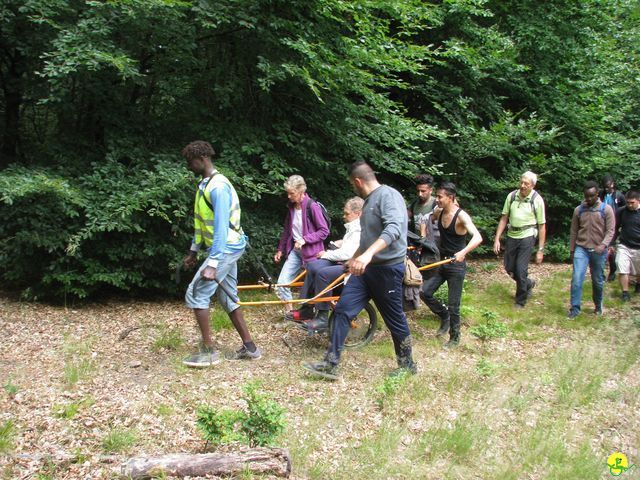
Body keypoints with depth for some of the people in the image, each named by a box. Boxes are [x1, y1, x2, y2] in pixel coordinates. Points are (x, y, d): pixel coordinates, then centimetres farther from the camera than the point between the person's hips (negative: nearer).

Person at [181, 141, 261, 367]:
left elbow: (221, 227, -26)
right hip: (228, 248, 10)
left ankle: (208, 351, -1)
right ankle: (249, 347, 19)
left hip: (226, 248, -10)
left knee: (196, 294, -8)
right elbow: (202, 223, 20)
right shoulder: (204, 184, 12)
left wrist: (212, 264, -29)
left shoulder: (218, 187, -20)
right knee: (228, 298, 13)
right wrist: (193, 251, 22)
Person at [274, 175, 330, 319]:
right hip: (295, 250, 6)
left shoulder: (312, 207, -15)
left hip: (310, 251, -6)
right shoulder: (291, 207, 6)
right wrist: (280, 249, 16)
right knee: (282, 283, -2)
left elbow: (324, 231, -15)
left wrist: (305, 239, -23)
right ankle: (289, 312, 8)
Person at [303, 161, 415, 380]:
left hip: (388, 268, -9)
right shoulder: (369, 201, 15)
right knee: (342, 310, 0)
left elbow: (394, 229, -31)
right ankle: (330, 364, 4)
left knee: (395, 319, 4)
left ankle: (407, 364, 25)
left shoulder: (388, 195, -15)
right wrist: (354, 259, 38)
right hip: (365, 268, 9)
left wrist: (367, 254, -42)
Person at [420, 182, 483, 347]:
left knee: (453, 305, 0)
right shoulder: (438, 212, 0)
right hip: (441, 262, 7)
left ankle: (455, 338, 19)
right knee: (425, 292, -1)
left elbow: (478, 237, -35)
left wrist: (463, 252, -51)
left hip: (456, 265, -7)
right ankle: (444, 316, 23)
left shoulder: (461, 216, -21)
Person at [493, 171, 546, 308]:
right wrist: (497, 239, -2)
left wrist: (540, 250, -8)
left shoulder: (537, 200, -10)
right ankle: (528, 284, 39)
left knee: (521, 269, -8)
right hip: (512, 236, 4)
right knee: (509, 267, 11)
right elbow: (504, 218, 4)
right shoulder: (512, 196, -2)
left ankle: (520, 301, 11)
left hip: (527, 237, -4)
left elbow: (542, 226, -6)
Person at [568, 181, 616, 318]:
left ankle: (598, 307, 30)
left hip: (598, 251, -1)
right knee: (576, 278, -11)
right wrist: (572, 250, 11)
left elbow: (610, 230, -7)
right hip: (581, 249, 1)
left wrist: (603, 245, -22)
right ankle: (575, 309, -4)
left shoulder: (606, 209, -3)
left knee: (598, 281, 10)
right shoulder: (578, 210, 4)